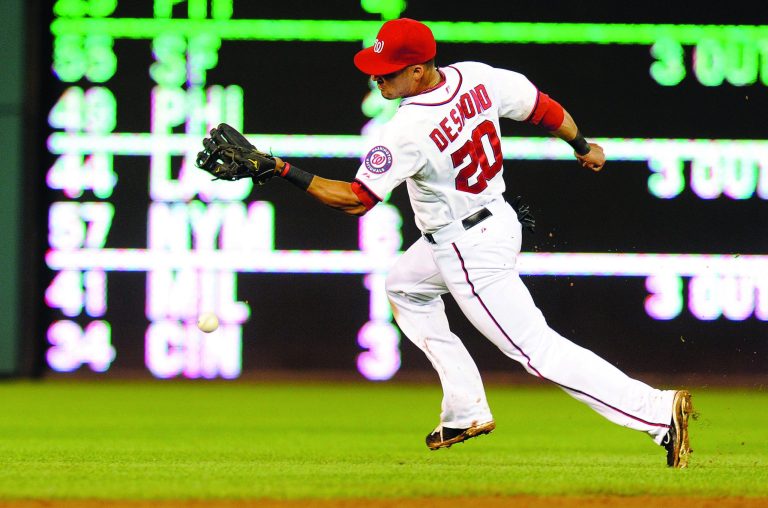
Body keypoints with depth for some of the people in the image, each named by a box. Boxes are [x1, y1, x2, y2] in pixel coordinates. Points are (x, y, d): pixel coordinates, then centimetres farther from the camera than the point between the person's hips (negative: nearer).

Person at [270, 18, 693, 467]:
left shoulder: (408, 131, -28)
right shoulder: (477, 78, -8)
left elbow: (356, 199, -24)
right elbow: (546, 109, 2)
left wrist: (283, 171, -23)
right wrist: (584, 147, 20)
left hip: (471, 253, -10)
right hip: (501, 220, 10)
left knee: (536, 349, -5)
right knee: (404, 284, 28)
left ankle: (659, 410, -11)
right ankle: (467, 412, 28)